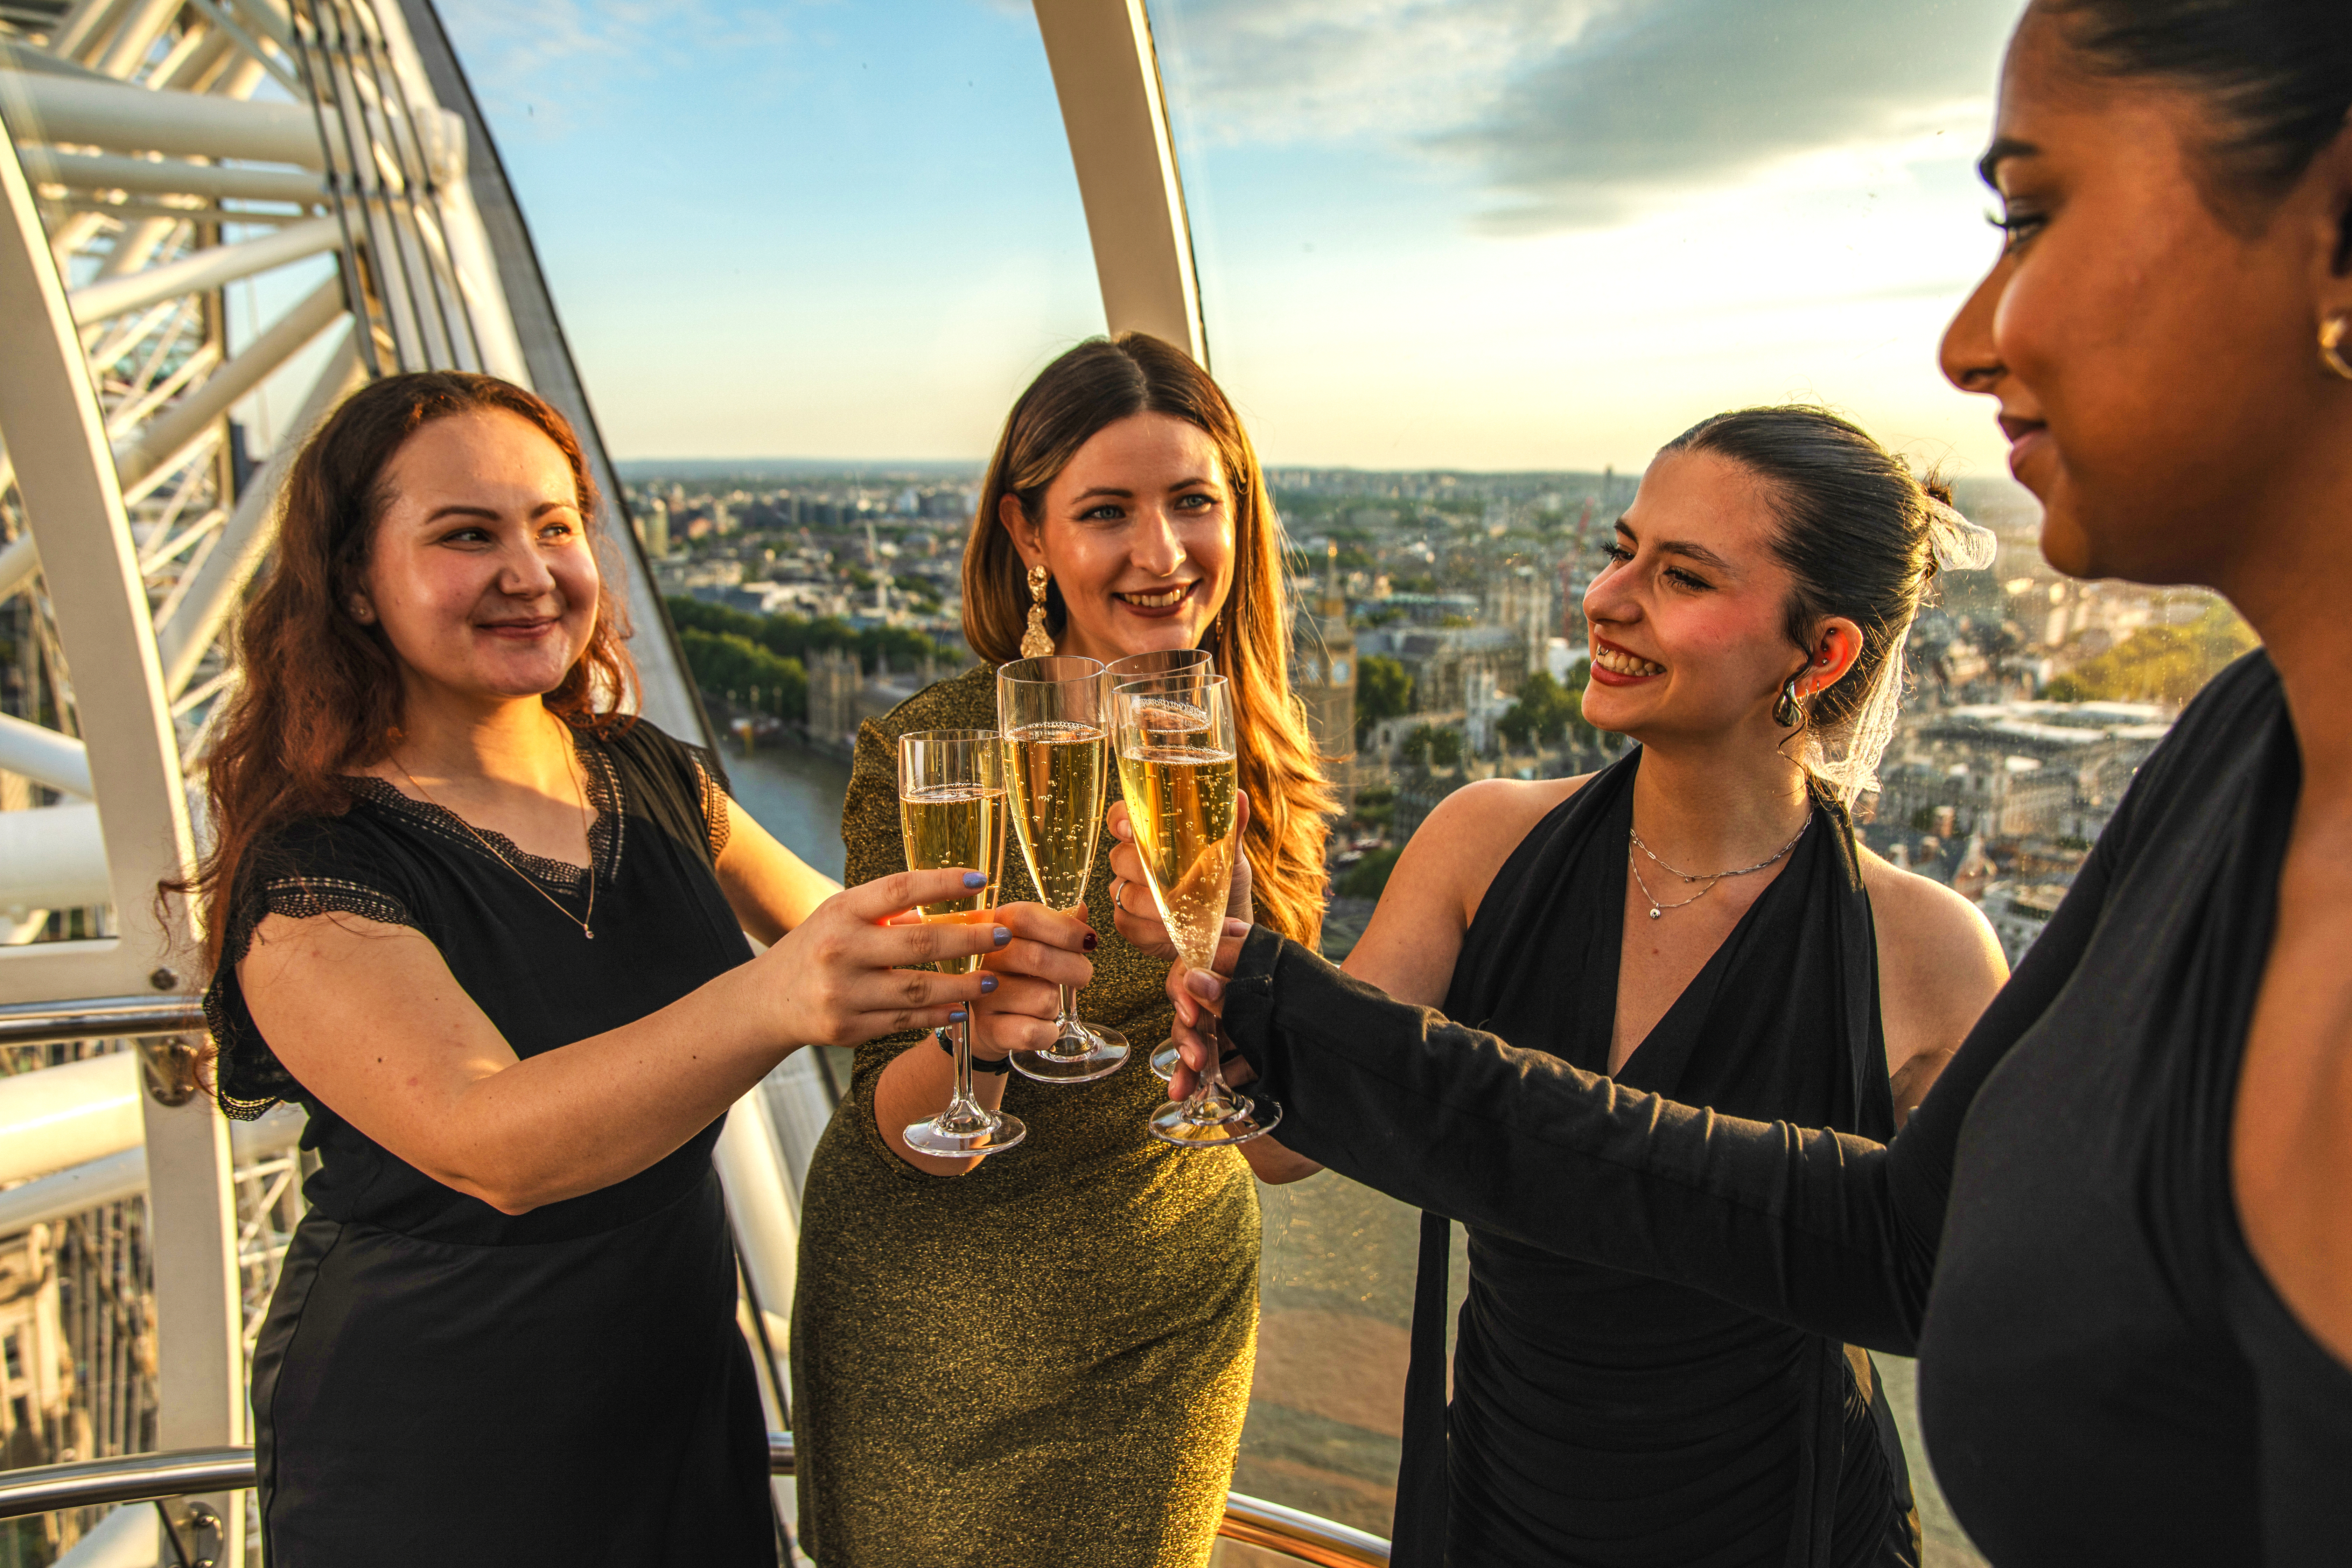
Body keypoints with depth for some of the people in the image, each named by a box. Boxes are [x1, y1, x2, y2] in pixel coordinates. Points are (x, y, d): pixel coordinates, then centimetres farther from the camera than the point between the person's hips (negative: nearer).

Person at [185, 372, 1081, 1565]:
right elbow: (490, 1148, -35)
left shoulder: (656, 779, -2)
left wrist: (976, 957, -12)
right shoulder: (308, 880, -20)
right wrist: (770, 1003, -51)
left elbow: (837, 935, 8)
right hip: (434, 1466, -5)